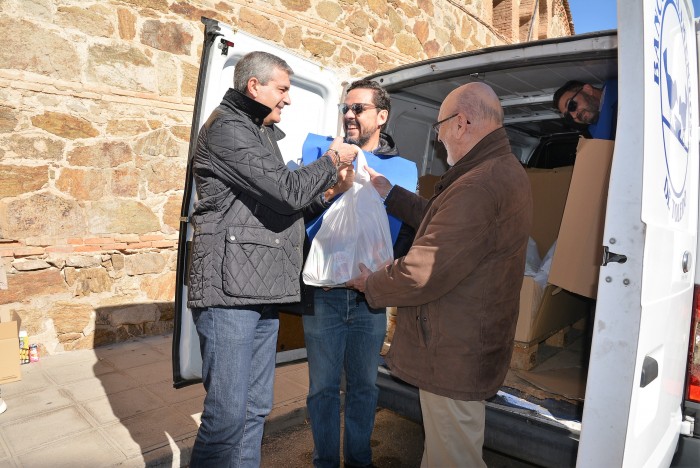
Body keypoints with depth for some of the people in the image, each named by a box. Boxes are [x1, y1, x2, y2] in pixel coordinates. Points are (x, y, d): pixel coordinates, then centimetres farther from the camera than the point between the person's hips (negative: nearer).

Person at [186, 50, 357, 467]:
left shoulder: (262, 135, 24)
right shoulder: (227, 129, -7)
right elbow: (289, 190, -17)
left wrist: (328, 190, 11)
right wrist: (333, 159, -1)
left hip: (262, 293, 9)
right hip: (230, 291, -9)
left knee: (256, 408, 15)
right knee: (227, 416, -4)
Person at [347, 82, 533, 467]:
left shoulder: (478, 186, -28)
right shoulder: (506, 172, 9)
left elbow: (423, 273, -28)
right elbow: (442, 223, 18)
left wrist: (371, 284, -10)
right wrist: (391, 194, 19)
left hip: (454, 356, -10)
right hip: (476, 345, 10)